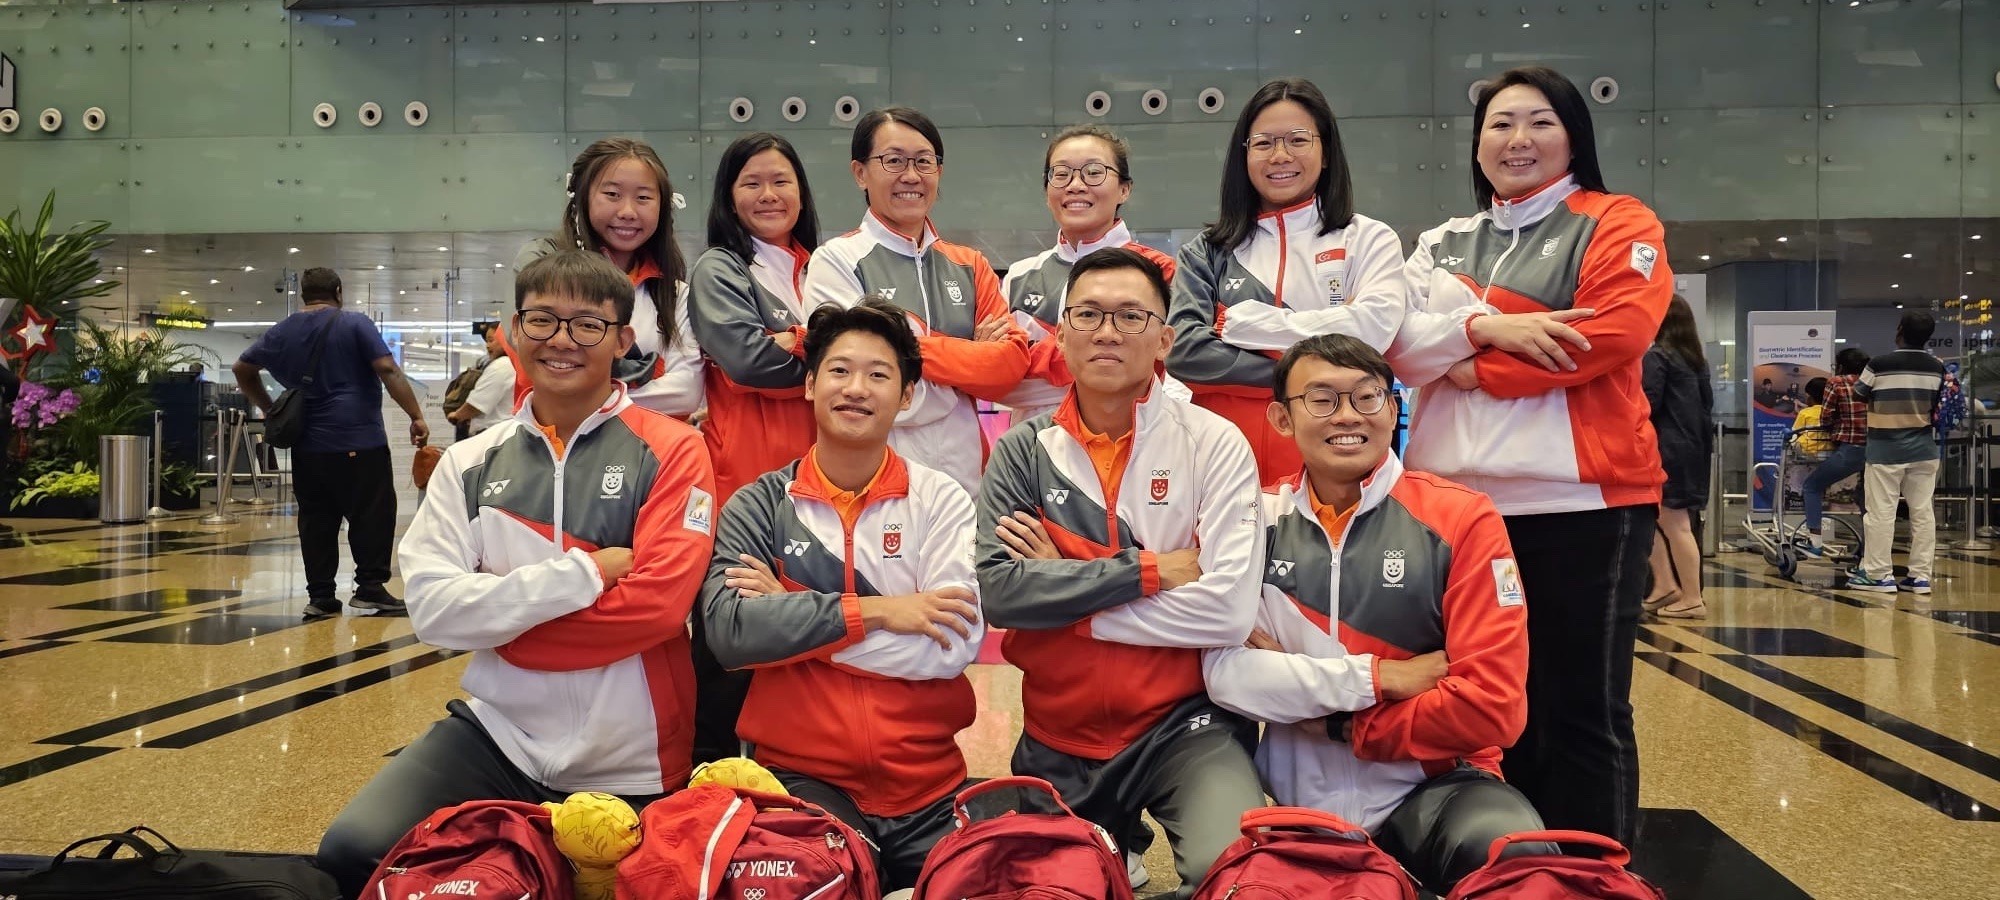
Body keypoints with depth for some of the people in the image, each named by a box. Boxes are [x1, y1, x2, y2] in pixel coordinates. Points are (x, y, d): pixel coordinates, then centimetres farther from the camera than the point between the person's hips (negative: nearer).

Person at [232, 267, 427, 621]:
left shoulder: (281, 333, 13)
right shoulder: (354, 324, -2)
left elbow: (242, 368, 23)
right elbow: (388, 371, -11)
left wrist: (268, 409, 29)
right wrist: (416, 416, -11)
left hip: (306, 444, 5)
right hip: (359, 441, -5)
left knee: (316, 520, 7)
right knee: (372, 513, 1)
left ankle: (320, 597, 8)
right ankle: (370, 586, -3)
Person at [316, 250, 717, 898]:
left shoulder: (671, 452, -6)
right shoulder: (471, 462, 4)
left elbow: (655, 605, -18)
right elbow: (433, 610, -7)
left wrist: (499, 619, -9)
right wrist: (586, 571, -17)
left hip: (627, 765, -2)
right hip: (497, 731, 2)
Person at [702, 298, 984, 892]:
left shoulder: (940, 501, 2)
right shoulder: (758, 506, 2)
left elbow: (957, 645, -11)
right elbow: (727, 631, -13)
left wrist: (787, 616, -10)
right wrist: (872, 611, -16)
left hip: (929, 787, 2)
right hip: (801, 779, -1)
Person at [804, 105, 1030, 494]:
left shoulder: (970, 266, 11)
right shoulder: (835, 261, -4)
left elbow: (1013, 360, -4)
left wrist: (915, 346, -15)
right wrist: (973, 355, -4)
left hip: (966, 472, 4)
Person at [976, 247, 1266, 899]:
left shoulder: (1214, 444, -6)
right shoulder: (1024, 451, 1)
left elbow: (1229, 610, -17)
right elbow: (995, 590, -13)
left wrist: (1061, 595, -13)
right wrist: (1147, 569, -17)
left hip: (1184, 722, -3)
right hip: (1057, 737, 3)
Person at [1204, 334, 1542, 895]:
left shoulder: (1460, 518, -5)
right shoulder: (1257, 519, 3)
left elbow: (1493, 704, -12)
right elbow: (1224, 672, -8)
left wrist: (1339, 726, -8)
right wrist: (1379, 677, -14)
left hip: (1434, 786, -2)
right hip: (1299, 797, 2)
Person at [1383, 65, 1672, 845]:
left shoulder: (1616, 224, 4)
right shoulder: (1443, 243, 18)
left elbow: (1614, 334, -12)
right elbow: (1398, 343, 4)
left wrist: (1474, 368, -8)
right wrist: (1486, 326, -14)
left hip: (1580, 502, -4)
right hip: (1460, 501, 5)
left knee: (1581, 708, 0)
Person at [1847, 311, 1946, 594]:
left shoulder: (1879, 365, -14)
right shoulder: (1937, 368, 1)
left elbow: (1858, 395, 2)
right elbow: (1938, 406, 10)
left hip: (1886, 449, -4)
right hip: (1924, 448, 5)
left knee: (1881, 512, -1)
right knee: (1923, 512, 6)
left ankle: (1879, 574, 0)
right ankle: (1921, 575, 9)